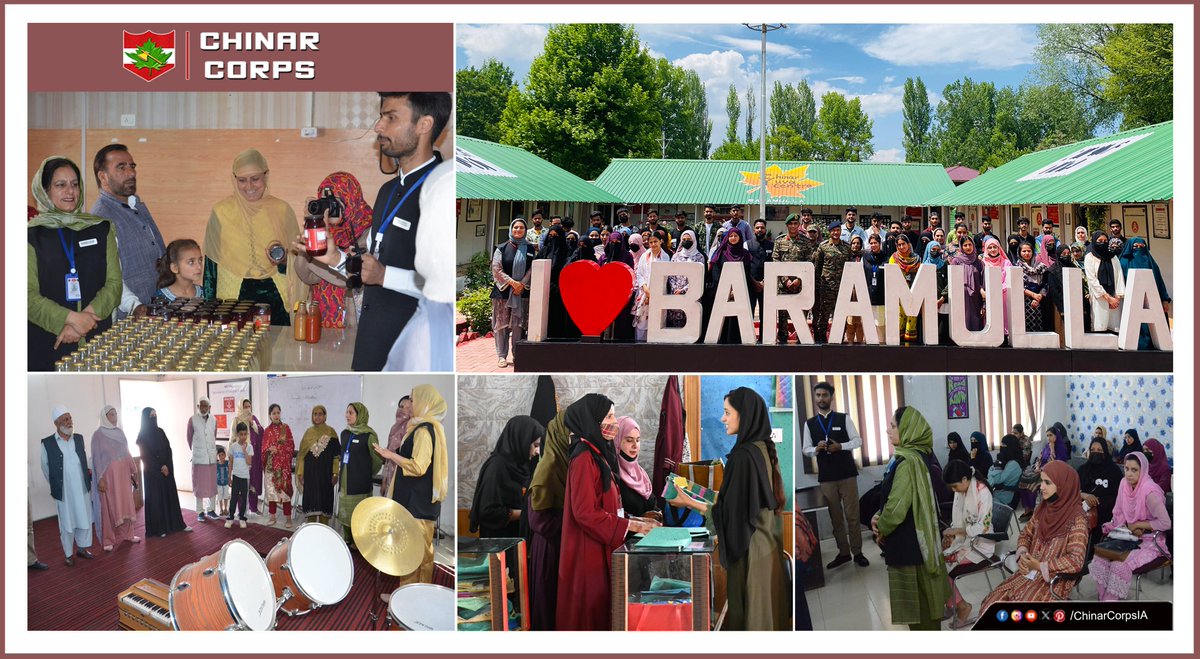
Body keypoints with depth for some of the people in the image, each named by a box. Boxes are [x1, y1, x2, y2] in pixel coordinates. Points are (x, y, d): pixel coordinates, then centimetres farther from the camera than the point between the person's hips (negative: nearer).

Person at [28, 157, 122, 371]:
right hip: (47, 344, -2)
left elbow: (114, 283, 2)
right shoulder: (32, 234, 2)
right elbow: (29, 295, -6)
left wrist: (86, 317, -15)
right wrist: (71, 319, -20)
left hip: (96, 336, 2)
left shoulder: (101, 228, 9)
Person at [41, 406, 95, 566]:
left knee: (85, 520, 11)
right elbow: (45, 466, 3)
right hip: (63, 491, -3)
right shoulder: (47, 443, -9)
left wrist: (87, 473, 9)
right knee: (67, 523, 6)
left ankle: (81, 548, 28)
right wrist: (55, 485, 6)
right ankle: (69, 554, 19)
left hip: (82, 489, 4)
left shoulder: (79, 438, 2)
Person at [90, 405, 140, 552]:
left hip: (123, 473, 5)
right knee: (109, 506, -2)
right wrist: (100, 478, -14)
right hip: (108, 474, -5)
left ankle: (128, 533, 19)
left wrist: (133, 469, 12)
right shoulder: (98, 435, -6)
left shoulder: (120, 432, 10)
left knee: (126, 504, 8)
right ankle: (108, 540, 3)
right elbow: (96, 458, -8)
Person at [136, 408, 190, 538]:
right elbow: (145, 456, -11)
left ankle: (176, 524, 14)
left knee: (171, 495, 8)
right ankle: (158, 528, 4)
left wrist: (167, 466, -9)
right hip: (153, 472, -5)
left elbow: (168, 450, 5)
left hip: (167, 469, 5)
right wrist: (160, 467, -14)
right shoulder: (143, 435, -8)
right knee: (155, 498, -1)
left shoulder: (160, 432, 8)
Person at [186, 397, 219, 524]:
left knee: (212, 484, 7)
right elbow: (189, 438, 4)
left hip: (211, 457, 3)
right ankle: (200, 512, 9)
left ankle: (211, 509, 16)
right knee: (199, 485, 3)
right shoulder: (192, 420, -7)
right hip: (198, 458, -3)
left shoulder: (213, 420, 1)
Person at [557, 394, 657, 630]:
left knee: (598, 606, 12)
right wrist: (630, 525, -17)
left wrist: (634, 520, 9)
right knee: (590, 609, -3)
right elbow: (585, 512, -22)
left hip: (599, 547, 9)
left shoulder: (598, 454, 13)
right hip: (588, 549, -9)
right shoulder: (584, 458, -17)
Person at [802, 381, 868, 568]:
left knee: (852, 515, 0)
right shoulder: (809, 424, 7)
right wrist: (816, 449, -13)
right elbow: (805, 449, 8)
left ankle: (857, 552, 8)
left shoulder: (844, 418, 1)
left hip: (847, 474, -2)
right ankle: (843, 553, 16)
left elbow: (857, 441, 0)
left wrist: (840, 446, -15)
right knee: (835, 517, 8)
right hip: (826, 478, 2)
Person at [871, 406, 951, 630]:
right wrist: (879, 517, 1)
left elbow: (897, 505, -24)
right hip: (915, 538, 10)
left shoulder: (907, 462, -22)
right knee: (924, 600, 17)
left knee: (917, 604, 1)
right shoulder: (914, 456, 9)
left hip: (908, 541, -10)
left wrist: (881, 529, -6)